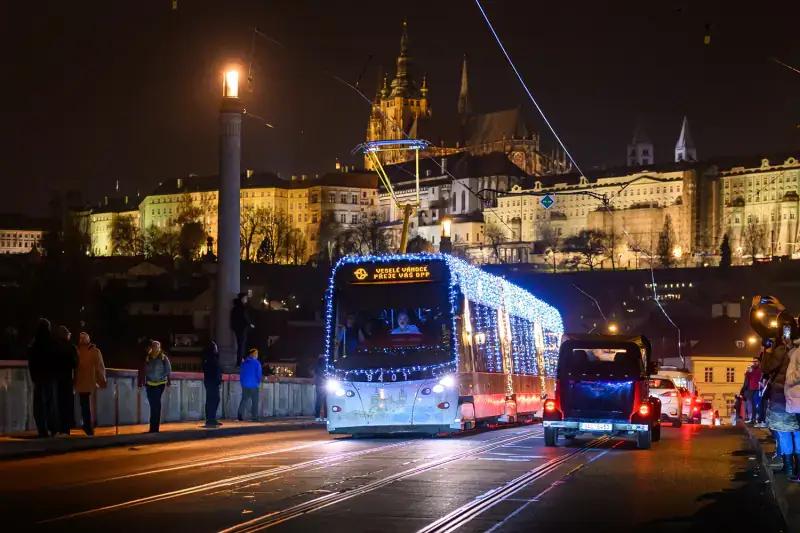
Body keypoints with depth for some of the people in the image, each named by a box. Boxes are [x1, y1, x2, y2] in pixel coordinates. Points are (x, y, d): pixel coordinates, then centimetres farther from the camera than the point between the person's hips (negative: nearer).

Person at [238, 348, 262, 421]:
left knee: (244, 400, 8)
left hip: (244, 385, 4)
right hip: (254, 385, -4)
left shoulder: (244, 363, 8)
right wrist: (258, 382, 9)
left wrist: (242, 382, 16)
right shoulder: (256, 363, -7)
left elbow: (241, 373, 10)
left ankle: (240, 415, -3)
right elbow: (259, 374, -6)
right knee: (255, 401, 3)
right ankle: (255, 416, 0)